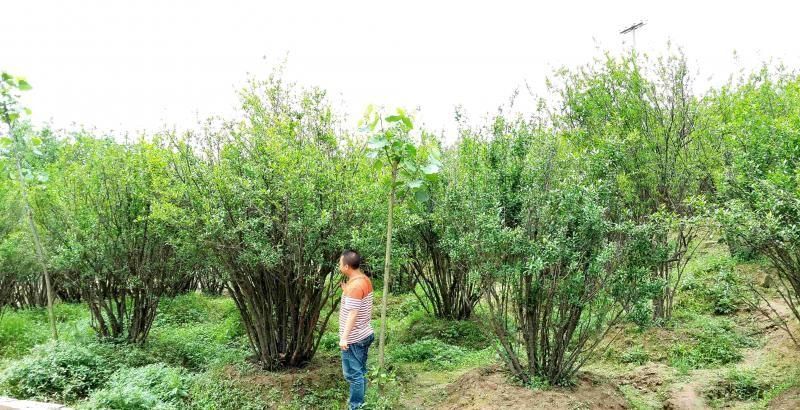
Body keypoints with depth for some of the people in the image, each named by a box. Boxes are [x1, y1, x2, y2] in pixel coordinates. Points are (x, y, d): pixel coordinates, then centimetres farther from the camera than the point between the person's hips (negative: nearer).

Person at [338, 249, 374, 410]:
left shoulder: (355, 285, -23)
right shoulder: (365, 280, 6)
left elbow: (352, 314, -25)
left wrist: (344, 337, -23)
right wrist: (346, 291, 13)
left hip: (353, 338, -10)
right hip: (364, 335, 10)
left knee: (353, 374, 1)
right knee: (360, 371, 19)